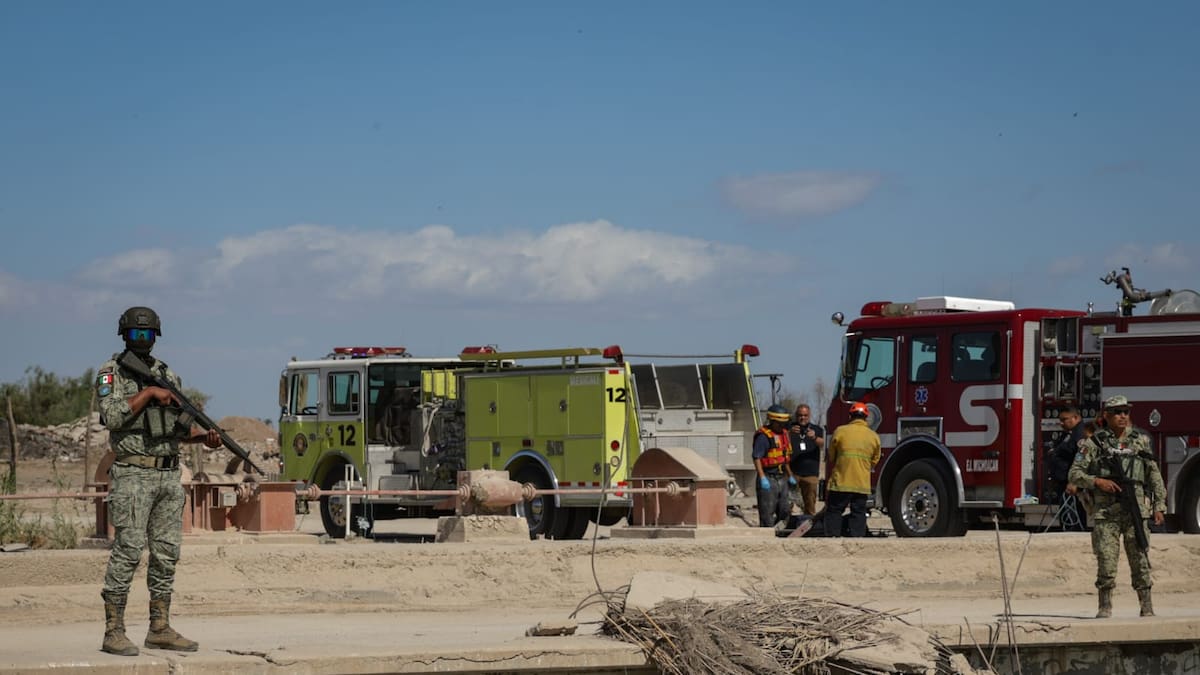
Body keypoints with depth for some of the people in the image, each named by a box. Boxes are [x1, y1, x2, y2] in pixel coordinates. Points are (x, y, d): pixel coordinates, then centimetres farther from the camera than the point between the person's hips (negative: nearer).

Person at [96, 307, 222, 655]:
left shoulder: (168, 375, 15)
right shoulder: (111, 372, -1)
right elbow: (112, 416, -16)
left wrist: (204, 436, 2)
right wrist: (148, 392, -16)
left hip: (169, 475, 6)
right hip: (133, 475, -6)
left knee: (166, 552, 7)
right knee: (128, 550, -10)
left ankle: (160, 628, 13)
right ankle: (113, 632, -7)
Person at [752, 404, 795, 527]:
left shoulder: (783, 433, 12)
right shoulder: (763, 436, -15)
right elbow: (756, 458, -19)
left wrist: (790, 476, 23)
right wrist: (762, 478, -24)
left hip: (782, 479, 8)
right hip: (768, 479, -8)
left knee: (784, 512, 12)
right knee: (767, 514, -4)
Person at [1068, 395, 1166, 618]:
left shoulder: (1141, 440, 10)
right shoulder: (1094, 443, 3)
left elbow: (1154, 474, 12)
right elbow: (1075, 473, 2)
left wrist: (1159, 505, 6)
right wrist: (1097, 481, -14)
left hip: (1137, 509, 1)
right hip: (1106, 512, -1)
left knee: (1140, 560, 0)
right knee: (1106, 560, -4)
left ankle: (1147, 608, 5)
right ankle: (1105, 607, 6)